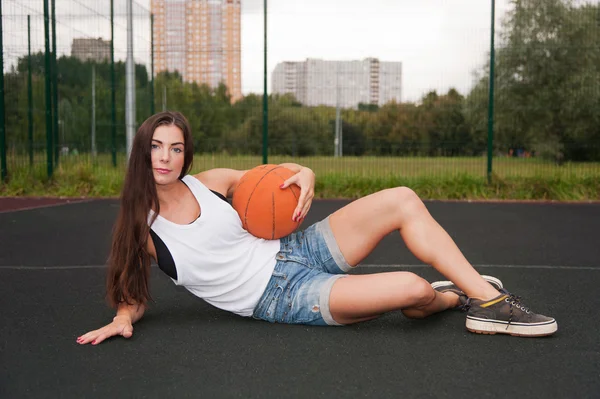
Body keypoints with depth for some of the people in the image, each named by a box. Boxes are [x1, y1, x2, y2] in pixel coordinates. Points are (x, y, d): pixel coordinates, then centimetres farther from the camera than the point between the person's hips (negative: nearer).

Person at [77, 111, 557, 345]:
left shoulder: (208, 182, 1)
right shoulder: (140, 227, -5)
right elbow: (134, 294, 6)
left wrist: (305, 175, -9)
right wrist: (123, 318, -17)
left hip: (296, 248, 5)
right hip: (281, 297, -5)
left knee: (403, 200, -10)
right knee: (412, 289, -26)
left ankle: (490, 299, 1)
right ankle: (454, 296, 13)